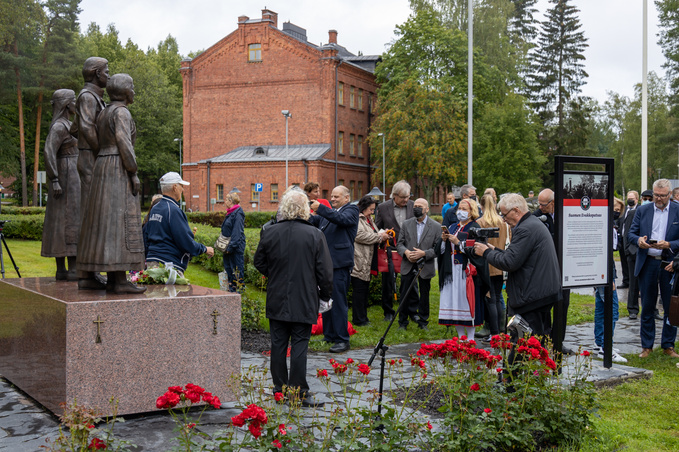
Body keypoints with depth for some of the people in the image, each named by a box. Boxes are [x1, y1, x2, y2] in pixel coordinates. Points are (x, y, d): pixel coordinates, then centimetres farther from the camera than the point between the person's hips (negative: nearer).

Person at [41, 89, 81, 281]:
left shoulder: (65, 125, 18)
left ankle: (61, 270, 8)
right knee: (70, 221, -10)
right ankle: (72, 270, -10)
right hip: (66, 178, -10)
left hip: (69, 178, 10)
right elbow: (49, 153, -22)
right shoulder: (58, 126, -14)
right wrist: (54, 181, -25)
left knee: (62, 222, 7)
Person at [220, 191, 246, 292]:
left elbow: (237, 233, -19)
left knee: (236, 268, -4)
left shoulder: (238, 214, -15)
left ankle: (238, 289, 3)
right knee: (228, 267, 14)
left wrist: (230, 247, -21)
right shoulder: (229, 214, 14)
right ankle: (231, 289, 22)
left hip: (236, 248, -10)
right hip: (228, 248, 10)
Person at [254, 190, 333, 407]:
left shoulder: (270, 232, -3)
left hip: (276, 300, 3)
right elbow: (325, 271, -7)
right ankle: (299, 392, 3)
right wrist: (325, 295, 6)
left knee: (278, 344, 11)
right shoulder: (315, 235, -10)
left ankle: (280, 388, 20)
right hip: (304, 301, -3)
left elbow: (259, 263, 9)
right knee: (299, 345, 1)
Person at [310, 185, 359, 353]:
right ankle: (329, 335, 25)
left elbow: (342, 219, -22)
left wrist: (320, 208, -28)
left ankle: (342, 340, -1)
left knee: (338, 301, -7)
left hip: (340, 263, -8)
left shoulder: (351, 210, -2)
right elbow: (313, 222, 14)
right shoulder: (328, 212, 19)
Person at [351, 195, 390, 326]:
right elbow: (360, 236, -23)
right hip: (359, 262, -10)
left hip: (367, 263, 10)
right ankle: (358, 319, 3)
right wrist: (379, 237, -17)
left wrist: (383, 234, 8)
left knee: (365, 290, 14)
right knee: (359, 290, -4)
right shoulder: (356, 219, -12)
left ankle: (363, 317, 22)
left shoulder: (369, 219, 19)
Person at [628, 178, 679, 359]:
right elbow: (631, 233, 6)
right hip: (647, 264, 1)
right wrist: (638, 240, -15)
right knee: (647, 307, 7)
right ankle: (647, 345, 17)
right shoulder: (642, 210, 6)